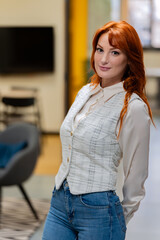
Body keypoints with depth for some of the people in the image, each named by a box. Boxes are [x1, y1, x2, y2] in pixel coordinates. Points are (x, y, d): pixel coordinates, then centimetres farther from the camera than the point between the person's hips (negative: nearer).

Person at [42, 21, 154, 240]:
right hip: (59, 203, 6)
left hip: (98, 211, -6)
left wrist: (118, 221, 3)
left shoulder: (134, 108, -13)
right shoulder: (85, 92, 8)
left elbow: (136, 177, -6)